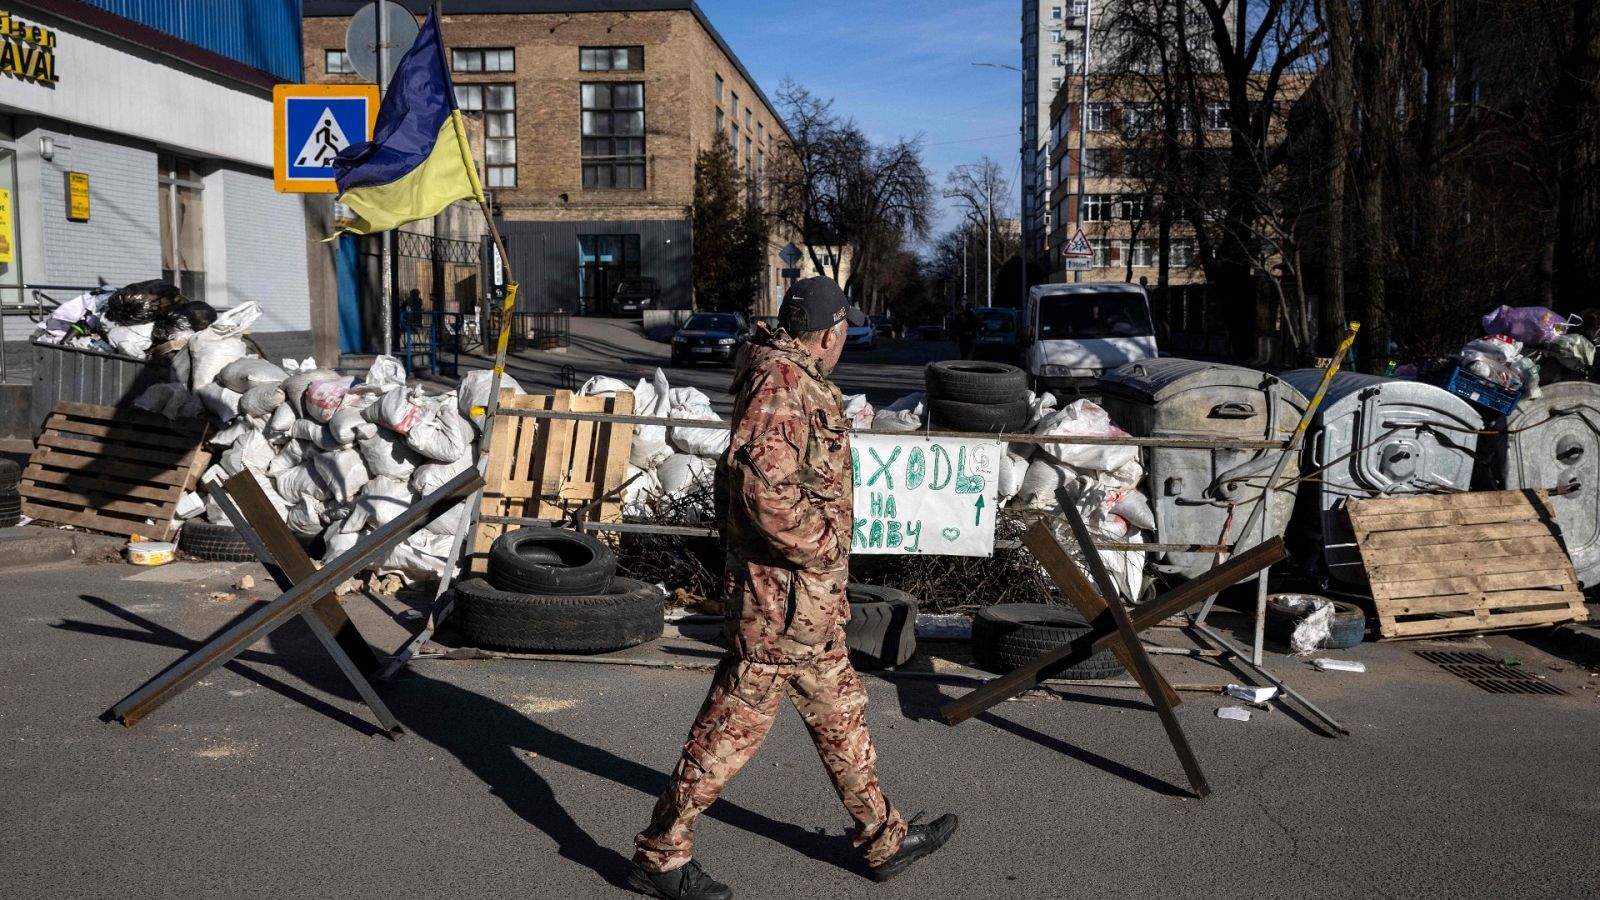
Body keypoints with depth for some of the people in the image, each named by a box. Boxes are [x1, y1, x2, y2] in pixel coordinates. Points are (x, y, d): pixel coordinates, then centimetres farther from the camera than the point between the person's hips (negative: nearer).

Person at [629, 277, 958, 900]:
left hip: (810, 597, 11)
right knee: (734, 721, -1)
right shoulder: (781, 381, -19)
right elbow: (759, 481, -32)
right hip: (785, 591, -11)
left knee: (839, 713, 19)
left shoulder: (795, 379, 14)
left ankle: (885, 839, 34)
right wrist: (822, 543, -23)